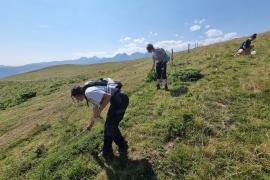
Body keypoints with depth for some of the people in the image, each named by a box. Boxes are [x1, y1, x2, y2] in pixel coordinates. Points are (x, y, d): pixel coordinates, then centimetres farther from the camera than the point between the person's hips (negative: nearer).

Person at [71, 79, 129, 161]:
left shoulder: (89, 92, -9)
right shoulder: (90, 96, 21)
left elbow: (108, 96, -22)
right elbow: (95, 112, 33)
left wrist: (99, 111, -11)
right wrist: (90, 126, 45)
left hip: (119, 99, -10)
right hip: (120, 99, 10)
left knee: (109, 127, 4)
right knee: (111, 126, 18)